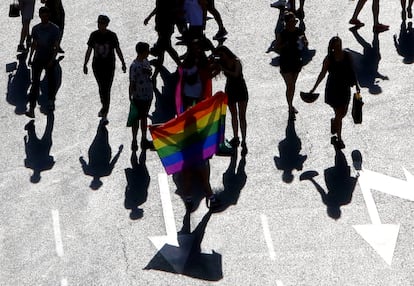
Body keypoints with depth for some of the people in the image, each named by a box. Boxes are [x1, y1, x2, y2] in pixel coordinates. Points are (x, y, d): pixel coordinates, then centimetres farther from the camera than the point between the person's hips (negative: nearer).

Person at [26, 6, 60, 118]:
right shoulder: (36, 29, 3)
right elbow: (34, 44, 13)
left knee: (51, 82, 10)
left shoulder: (54, 29, -7)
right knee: (35, 83, -6)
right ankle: (31, 108, -11)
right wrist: (30, 58, 11)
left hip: (50, 59, -2)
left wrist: (52, 59, -19)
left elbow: (56, 46, -10)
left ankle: (51, 102, 34)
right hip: (38, 59, 2)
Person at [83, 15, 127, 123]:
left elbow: (118, 50, 0)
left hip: (109, 66, -3)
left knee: (106, 90, -6)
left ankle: (104, 114, -1)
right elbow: (89, 51, 3)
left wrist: (123, 64, 3)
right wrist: (85, 65, 1)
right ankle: (104, 107, 39)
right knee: (101, 88, 16)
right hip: (97, 66, 3)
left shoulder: (112, 35, -8)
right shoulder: (94, 35, -2)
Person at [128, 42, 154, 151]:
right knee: (136, 119, 6)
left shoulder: (145, 62, 2)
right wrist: (130, 97, -15)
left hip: (148, 95, 8)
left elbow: (150, 72, 16)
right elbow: (132, 83, -18)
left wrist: (148, 71, -8)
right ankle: (134, 141, 18)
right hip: (138, 97, -8)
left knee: (144, 118, 19)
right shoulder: (134, 66, -22)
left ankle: (144, 140, 32)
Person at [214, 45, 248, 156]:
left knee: (241, 116, -6)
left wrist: (223, 69, -35)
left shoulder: (236, 61, -17)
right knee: (234, 115, 14)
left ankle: (243, 141, -7)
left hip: (241, 90, -5)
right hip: (230, 90, 5)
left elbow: (235, 74, -32)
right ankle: (235, 137, 25)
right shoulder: (222, 63, -3)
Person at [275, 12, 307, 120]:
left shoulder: (299, 31, -3)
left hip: (297, 61, 5)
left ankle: (291, 105, 37)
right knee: (290, 86, -5)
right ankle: (290, 109, 4)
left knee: (293, 84, 19)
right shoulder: (282, 34, -15)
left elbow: (306, 43, 8)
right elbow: (276, 47, -9)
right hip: (286, 62, -5)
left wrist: (303, 42, -14)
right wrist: (285, 45, -26)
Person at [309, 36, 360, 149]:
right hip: (333, 89, -4)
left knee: (343, 113, 14)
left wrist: (356, 84, 9)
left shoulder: (347, 55, -3)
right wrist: (314, 88, -2)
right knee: (339, 114, -2)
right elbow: (322, 74, -3)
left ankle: (334, 122, 49)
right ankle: (338, 139, 11)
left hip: (345, 88, 4)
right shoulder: (329, 59, -11)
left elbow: (352, 71, 8)